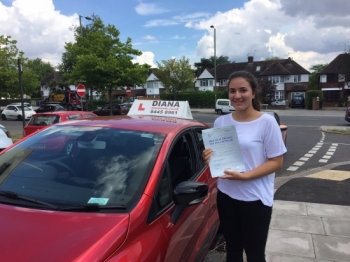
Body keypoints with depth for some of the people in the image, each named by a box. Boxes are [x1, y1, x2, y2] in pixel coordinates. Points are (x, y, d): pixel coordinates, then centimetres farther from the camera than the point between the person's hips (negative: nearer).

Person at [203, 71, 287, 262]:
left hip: (255, 199, -4)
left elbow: (276, 162, -11)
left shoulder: (267, 122, -11)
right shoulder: (220, 122, 3)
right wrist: (209, 158, -11)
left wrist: (245, 176, -23)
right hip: (226, 195, 4)